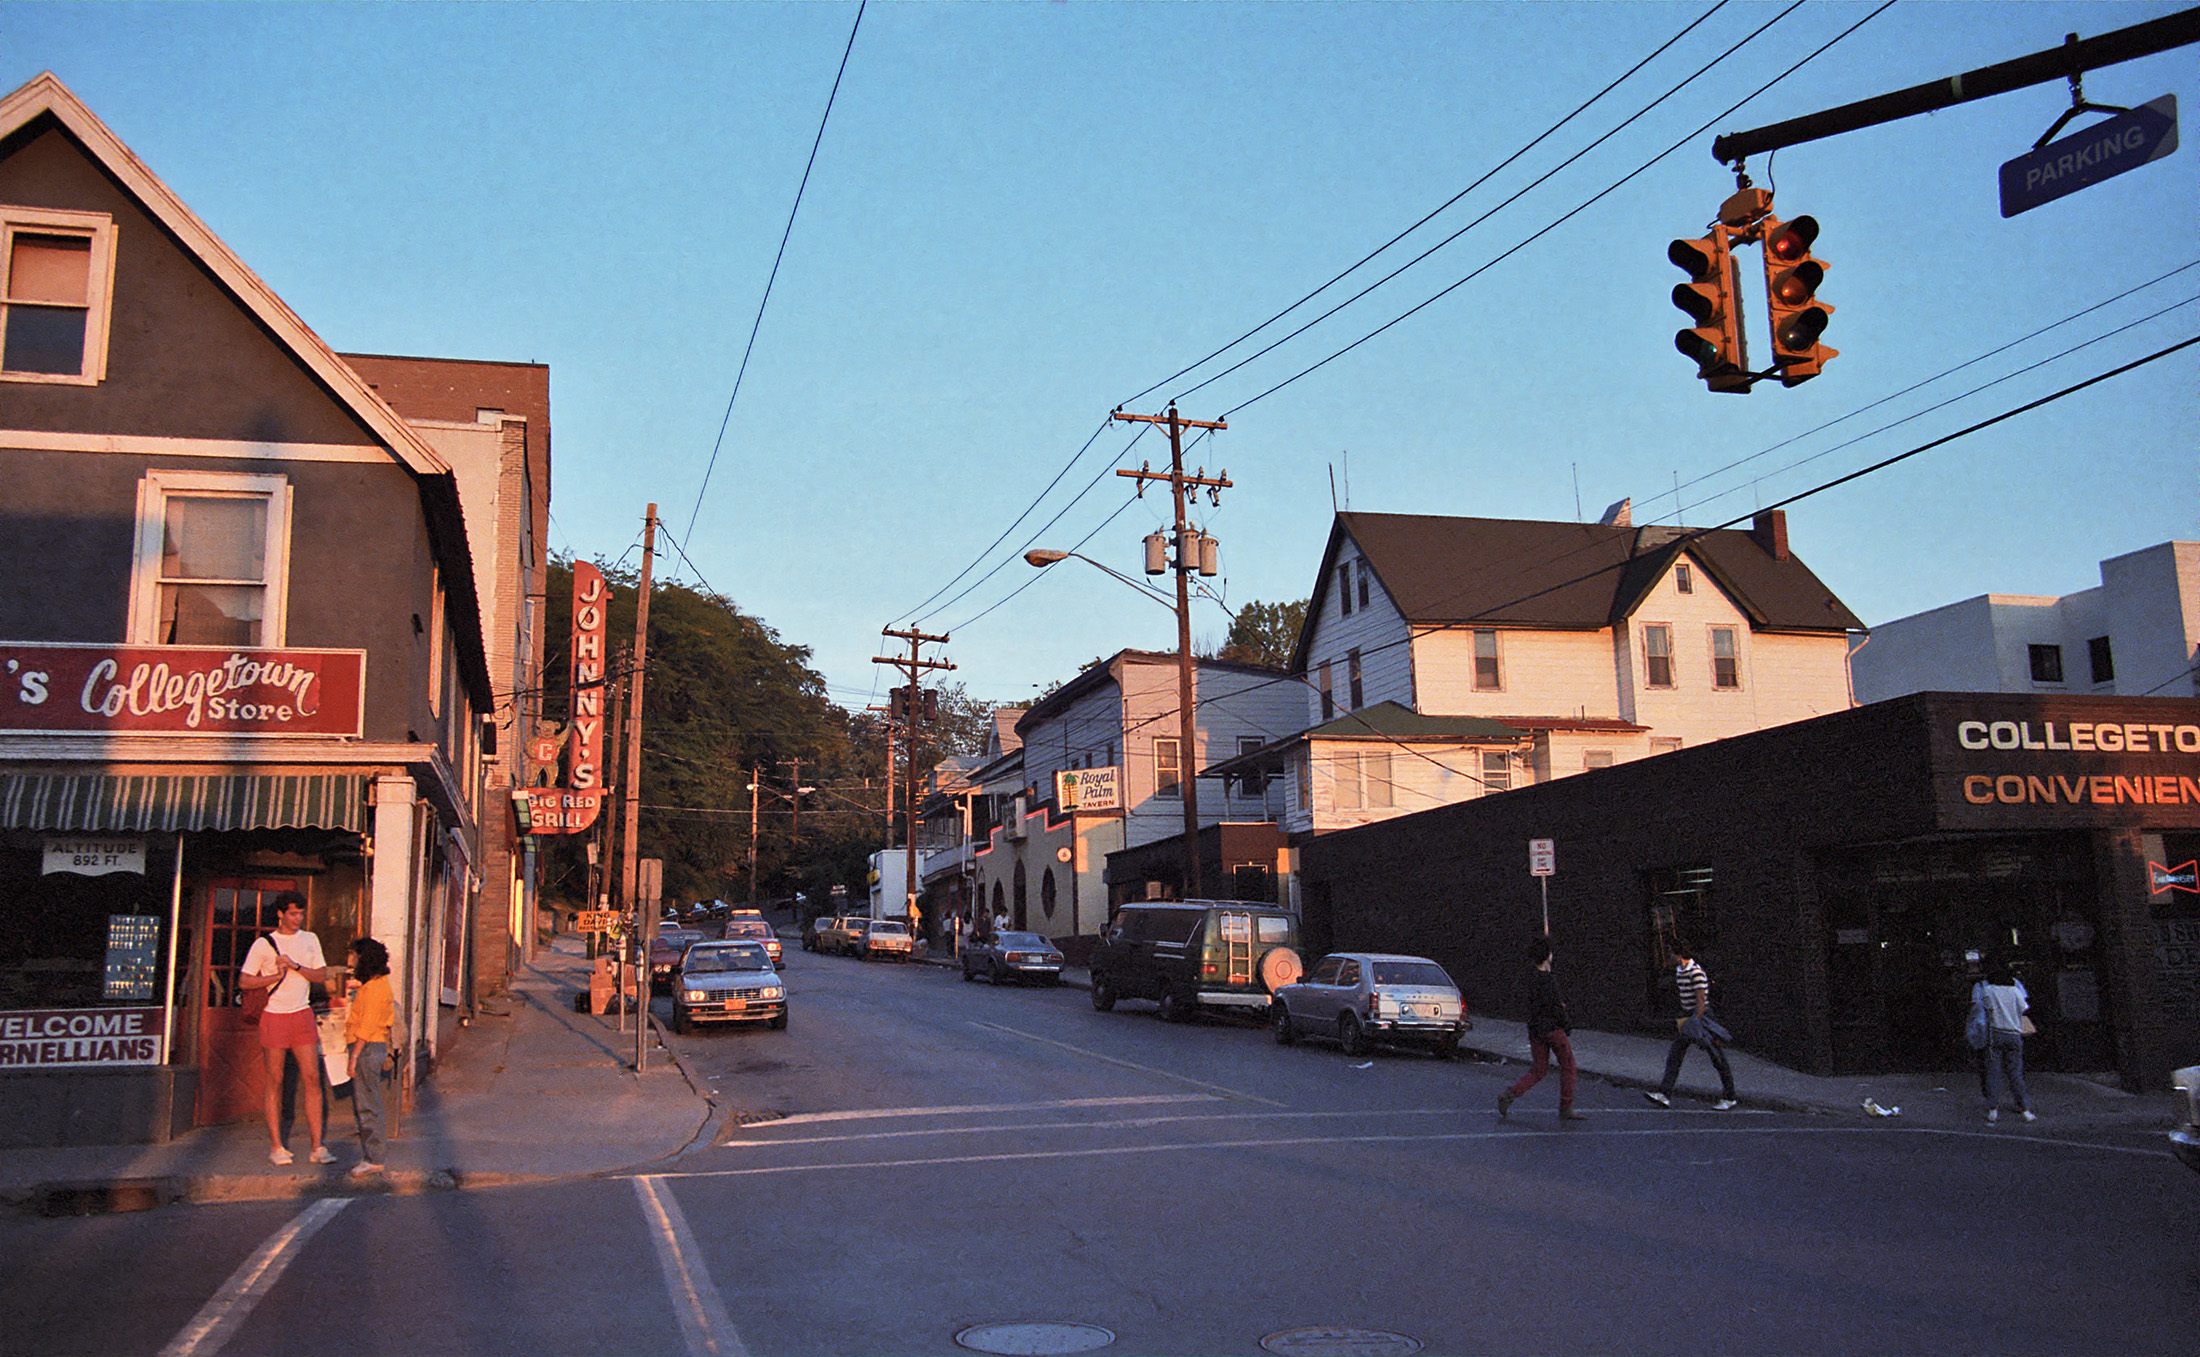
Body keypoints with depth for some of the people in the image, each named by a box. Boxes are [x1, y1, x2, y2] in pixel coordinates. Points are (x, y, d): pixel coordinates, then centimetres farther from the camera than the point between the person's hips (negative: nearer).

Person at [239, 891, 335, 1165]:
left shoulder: (310, 940, 11)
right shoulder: (263, 944, 1)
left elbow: (322, 976, 7)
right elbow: (244, 980, 0)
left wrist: (296, 967, -8)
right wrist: (276, 977, -12)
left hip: (302, 1015, 3)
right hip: (274, 1016, -3)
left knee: (312, 1078, -3)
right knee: (275, 1080, 1)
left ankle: (317, 1146, -2)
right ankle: (276, 1146, 8)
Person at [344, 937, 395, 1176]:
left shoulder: (374, 986, -16)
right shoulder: (372, 984, 17)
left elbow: (367, 1025, -19)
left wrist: (355, 1055, -19)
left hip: (367, 1049, -10)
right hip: (369, 1049, 10)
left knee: (367, 1107, -7)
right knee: (361, 1106, 14)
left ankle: (373, 1160, -4)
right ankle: (368, 1156, 20)